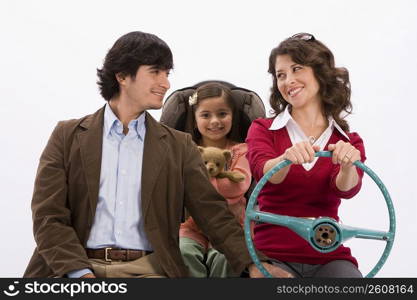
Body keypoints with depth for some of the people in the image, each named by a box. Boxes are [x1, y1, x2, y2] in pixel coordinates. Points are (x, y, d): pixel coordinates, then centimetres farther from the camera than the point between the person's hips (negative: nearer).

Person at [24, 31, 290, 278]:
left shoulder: (179, 146, 12)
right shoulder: (68, 136, 8)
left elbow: (212, 212, 5)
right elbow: (49, 217, 0)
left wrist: (252, 264, -10)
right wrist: (81, 274, -15)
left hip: (147, 269, 1)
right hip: (74, 268, -1)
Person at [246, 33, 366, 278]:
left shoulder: (349, 142, 11)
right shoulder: (263, 130, 8)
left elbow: (347, 189, -7)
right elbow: (262, 172, -12)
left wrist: (348, 165, -31)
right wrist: (287, 158, -35)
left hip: (329, 257, 1)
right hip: (273, 255, -1)